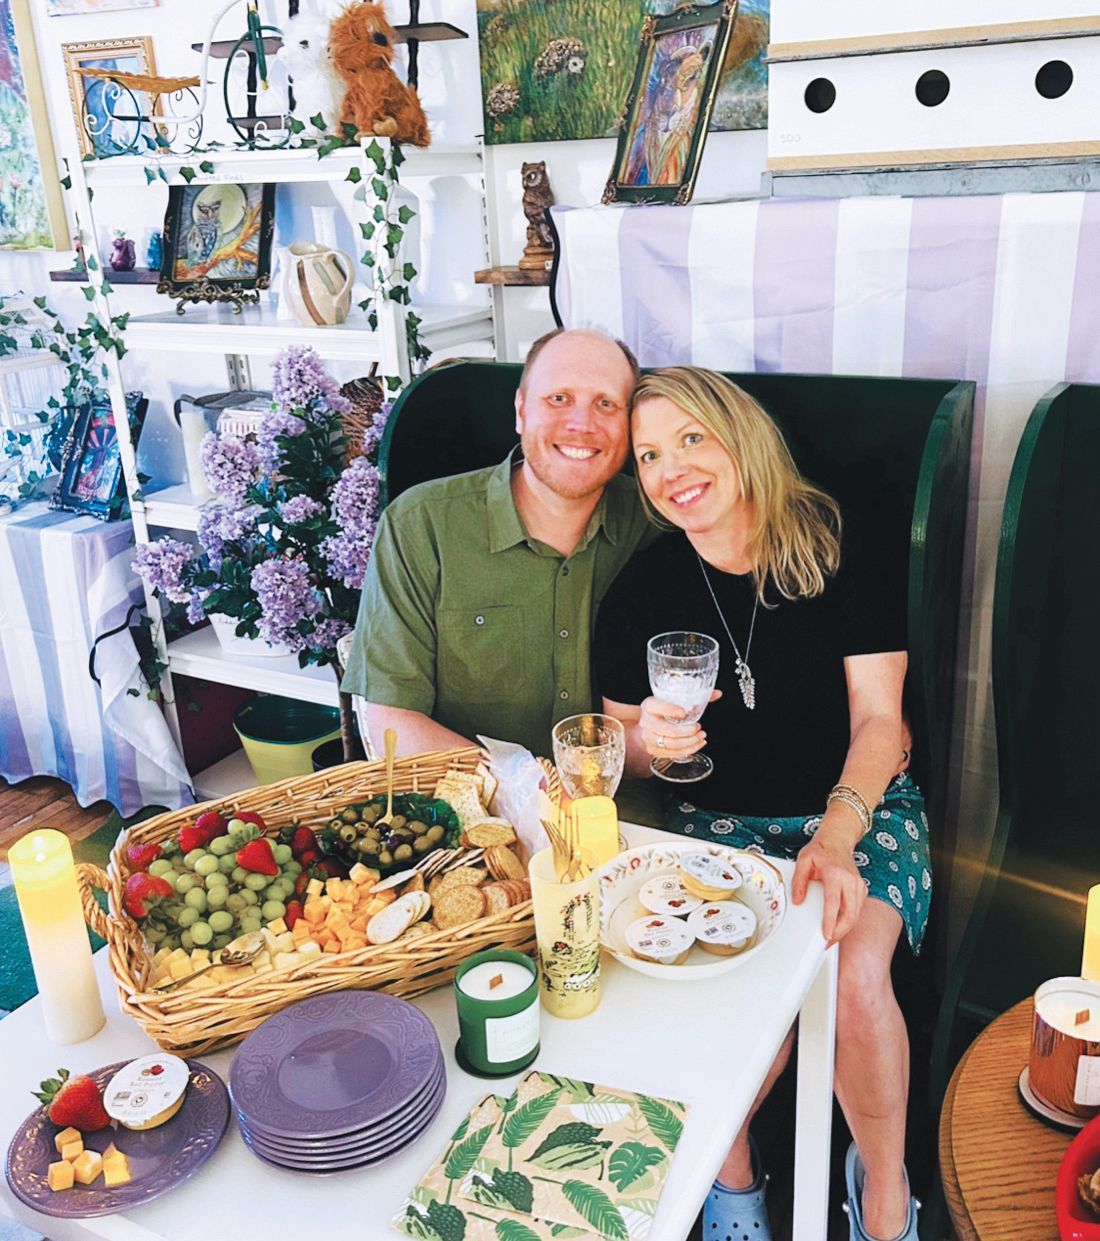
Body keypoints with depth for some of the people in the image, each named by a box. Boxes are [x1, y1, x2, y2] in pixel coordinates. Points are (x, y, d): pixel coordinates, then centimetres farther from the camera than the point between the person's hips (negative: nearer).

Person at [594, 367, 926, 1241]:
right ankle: (730, 1168, 8)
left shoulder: (836, 552, -7)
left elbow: (878, 718, -8)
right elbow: (624, 748, 5)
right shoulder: (642, 591, -4)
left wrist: (837, 835, -24)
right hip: (717, 816, 1)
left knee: (855, 969, -27)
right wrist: (648, 743, -20)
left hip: (861, 804, 0)